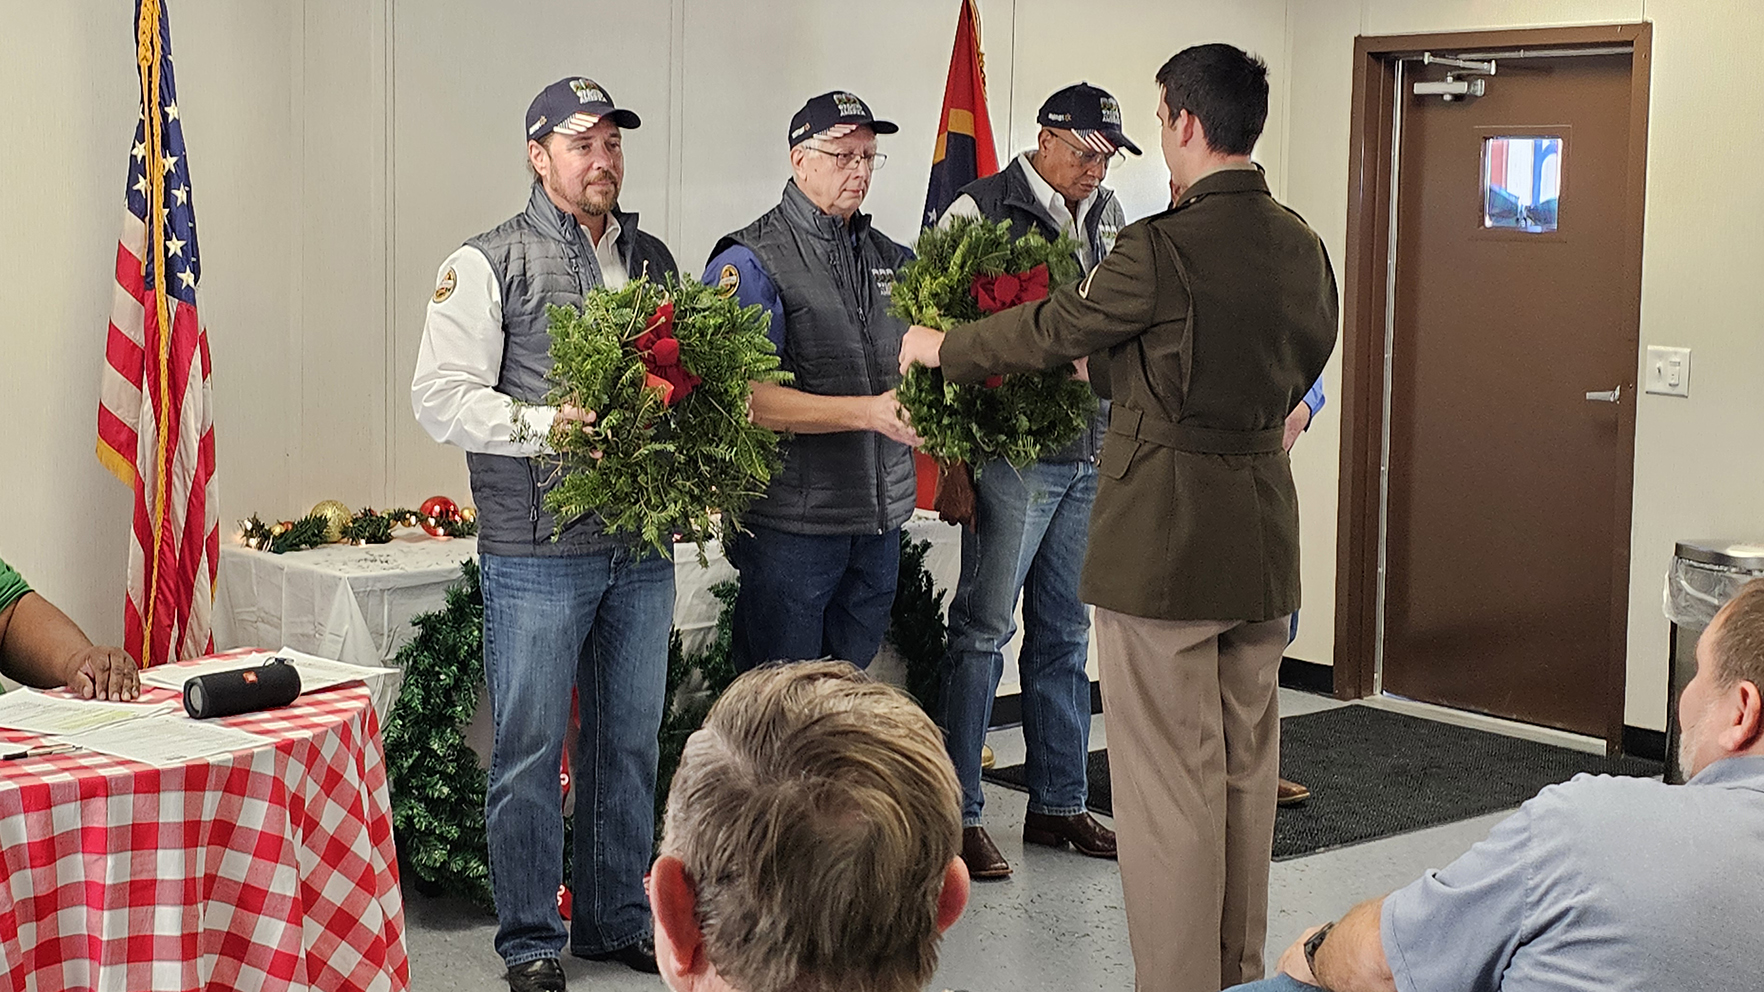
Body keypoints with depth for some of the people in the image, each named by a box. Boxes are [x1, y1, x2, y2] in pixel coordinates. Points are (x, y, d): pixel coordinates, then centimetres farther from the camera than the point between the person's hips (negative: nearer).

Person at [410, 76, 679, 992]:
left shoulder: (655, 260, 14)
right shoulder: (489, 264, -2)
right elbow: (440, 396, -8)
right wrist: (546, 424, -20)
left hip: (642, 546, 5)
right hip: (537, 551, -5)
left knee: (629, 742, 12)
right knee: (530, 751, 0)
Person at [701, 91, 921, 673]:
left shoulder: (890, 260, 14)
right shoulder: (750, 264, -8)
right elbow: (750, 399, -19)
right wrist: (869, 412, -26)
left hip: (880, 524, 6)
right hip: (791, 525, -6)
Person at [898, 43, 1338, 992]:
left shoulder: (1160, 248, -17)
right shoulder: (1303, 248, 5)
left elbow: (1052, 328, -6)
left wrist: (938, 346, 11)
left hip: (1163, 539, -7)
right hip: (1264, 538, 7)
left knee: (1170, 782, 0)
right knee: (1246, 770, 16)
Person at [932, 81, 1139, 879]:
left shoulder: (1108, 216, 13)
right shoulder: (981, 211, -8)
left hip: (1092, 455, 7)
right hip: (1013, 452, -7)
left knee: (1065, 635, 13)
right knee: (982, 631, -2)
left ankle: (1059, 804, 23)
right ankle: (958, 814, 6)